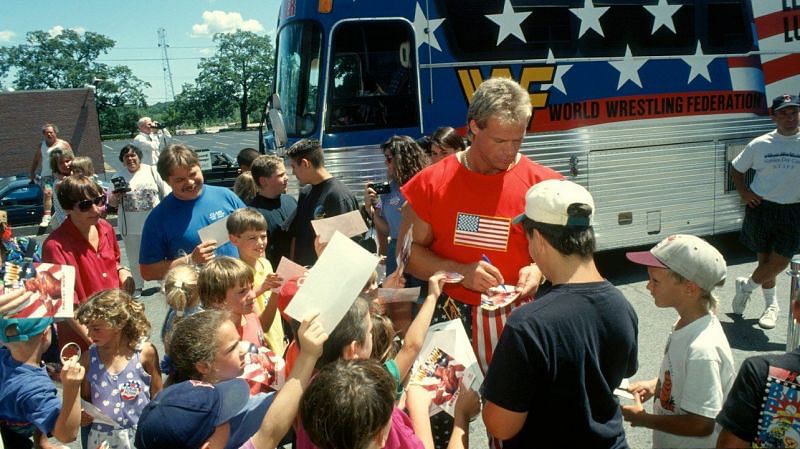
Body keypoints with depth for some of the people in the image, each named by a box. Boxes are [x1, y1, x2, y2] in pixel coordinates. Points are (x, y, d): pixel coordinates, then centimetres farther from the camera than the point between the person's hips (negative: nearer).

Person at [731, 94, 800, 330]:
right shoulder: (760, 144, 0)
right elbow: (736, 169, 12)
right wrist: (744, 192, -1)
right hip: (762, 208, 1)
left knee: (779, 261, -3)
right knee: (765, 259, 10)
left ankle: (746, 286, 25)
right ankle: (771, 304, 31)